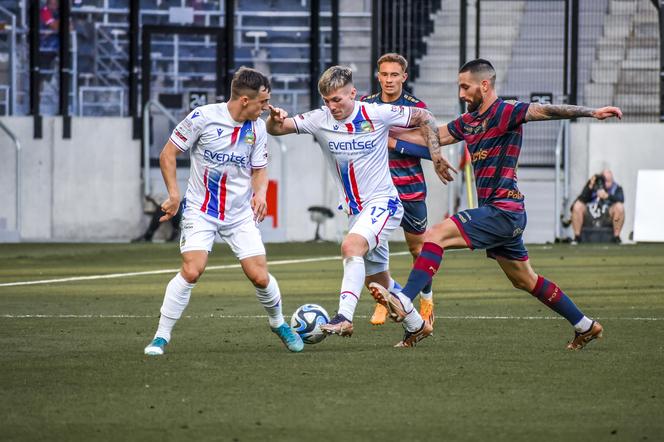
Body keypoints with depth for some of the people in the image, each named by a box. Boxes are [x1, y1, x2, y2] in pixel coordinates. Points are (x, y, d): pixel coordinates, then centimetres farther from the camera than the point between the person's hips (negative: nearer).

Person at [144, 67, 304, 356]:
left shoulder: (258, 128, 0)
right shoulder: (203, 117, -14)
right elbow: (168, 154, -5)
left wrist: (260, 193, -9)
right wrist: (174, 194, -13)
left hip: (241, 213, 4)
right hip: (201, 209, -4)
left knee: (260, 276, -4)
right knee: (192, 270, -21)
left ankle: (278, 324, 26)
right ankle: (161, 337, -10)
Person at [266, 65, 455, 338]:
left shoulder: (377, 115, -11)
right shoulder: (320, 120, -4)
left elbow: (424, 118, 1)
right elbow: (276, 129, -7)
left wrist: (436, 155, -4)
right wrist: (274, 119, -30)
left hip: (383, 201, -6)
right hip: (354, 210, 6)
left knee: (351, 246, -31)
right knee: (376, 281, 12)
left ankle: (344, 318, -40)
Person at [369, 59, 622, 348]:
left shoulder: (505, 112, -10)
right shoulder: (468, 122, 15)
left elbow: (545, 111, -21)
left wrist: (591, 113, -32)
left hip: (502, 210, -10)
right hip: (505, 215, 10)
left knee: (435, 235, -20)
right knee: (524, 280, 19)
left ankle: (405, 305, -29)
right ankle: (585, 326, 29)